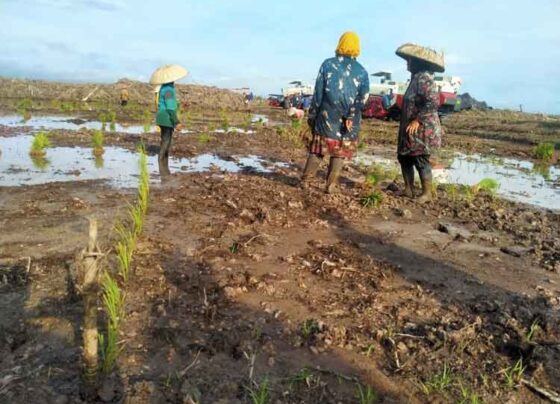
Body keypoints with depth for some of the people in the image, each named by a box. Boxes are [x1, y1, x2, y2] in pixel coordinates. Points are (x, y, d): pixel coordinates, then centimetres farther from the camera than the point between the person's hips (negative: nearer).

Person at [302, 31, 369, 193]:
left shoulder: (328, 64, -1)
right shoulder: (362, 71, 4)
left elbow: (318, 92, -1)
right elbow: (362, 97, -8)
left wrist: (312, 114, 4)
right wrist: (351, 116, -12)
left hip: (327, 116, 0)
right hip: (348, 120, 0)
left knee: (317, 149, 10)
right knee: (340, 153, 9)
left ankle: (305, 180, 11)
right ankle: (331, 185, 9)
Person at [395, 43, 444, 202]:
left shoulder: (424, 78, -16)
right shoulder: (416, 78, 15)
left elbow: (433, 102, -25)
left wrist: (417, 120, -24)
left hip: (422, 130, -10)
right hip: (411, 130, 10)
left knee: (420, 160, -4)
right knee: (404, 157, 13)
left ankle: (427, 193, 8)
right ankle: (408, 189, 23)